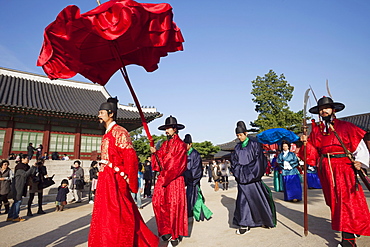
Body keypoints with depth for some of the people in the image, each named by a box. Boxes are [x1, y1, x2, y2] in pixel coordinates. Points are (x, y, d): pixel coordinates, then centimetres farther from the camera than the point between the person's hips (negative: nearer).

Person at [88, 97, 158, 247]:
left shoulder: (118, 132, -13)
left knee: (115, 216, -1)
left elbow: (131, 157, -20)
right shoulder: (107, 134, 16)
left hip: (114, 179, -10)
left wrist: (126, 177, -17)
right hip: (105, 179, 10)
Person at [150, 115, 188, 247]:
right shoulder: (164, 144, 15)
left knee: (174, 205, -1)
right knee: (157, 202, 0)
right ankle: (166, 231, 17)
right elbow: (160, 160, 12)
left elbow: (178, 163, -10)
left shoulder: (180, 144, -4)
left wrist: (167, 174, -12)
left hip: (174, 179, -6)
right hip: (162, 178, 6)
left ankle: (175, 235, 16)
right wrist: (155, 153, -5)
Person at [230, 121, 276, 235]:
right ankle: (244, 225, 6)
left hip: (253, 178, -3)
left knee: (257, 198, 6)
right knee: (243, 199, -1)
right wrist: (239, 171, -7)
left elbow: (258, 160, -8)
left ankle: (266, 220, 29)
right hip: (242, 178, 3)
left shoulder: (254, 144, -2)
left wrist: (246, 170, -12)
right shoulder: (237, 148, 10)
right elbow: (234, 162, 10)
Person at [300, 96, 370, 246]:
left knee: (347, 199, -8)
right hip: (326, 170, 4)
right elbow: (312, 151, 8)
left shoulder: (345, 126, 0)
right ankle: (352, 229, 29)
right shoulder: (316, 129, 10)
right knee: (333, 200, 10)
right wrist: (306, 142, -11)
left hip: (344, 168, -4)